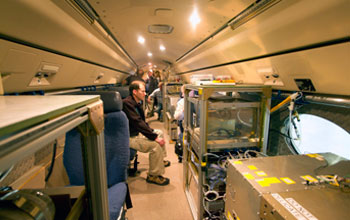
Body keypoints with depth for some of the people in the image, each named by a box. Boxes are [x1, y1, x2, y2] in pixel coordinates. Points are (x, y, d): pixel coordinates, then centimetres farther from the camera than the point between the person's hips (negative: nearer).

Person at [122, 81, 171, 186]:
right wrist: (154, 137, -27)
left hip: (137, 132, 11)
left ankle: (160, 160, 32)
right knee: (156, 145, -24)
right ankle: (153, 175, -6)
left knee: (159, 132, 16)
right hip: (129, 137, -11)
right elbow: (138, 122, -29)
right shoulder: (127, 103, -22)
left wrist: (152, 132, 5)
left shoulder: (137, 103, 9)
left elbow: (142, 121, 17)